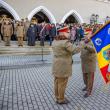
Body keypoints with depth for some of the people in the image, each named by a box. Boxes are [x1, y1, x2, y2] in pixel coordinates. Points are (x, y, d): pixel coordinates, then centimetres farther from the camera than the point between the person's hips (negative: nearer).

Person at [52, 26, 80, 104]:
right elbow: (75, 50, -23)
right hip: (63, 66, -9)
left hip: (56, 65, 9)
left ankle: (57, 98, 31)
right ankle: (61, 99, 20)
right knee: (62, 83, 5)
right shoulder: (65, 42, -21)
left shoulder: (55, 41, 7)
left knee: (57, 82, 17)